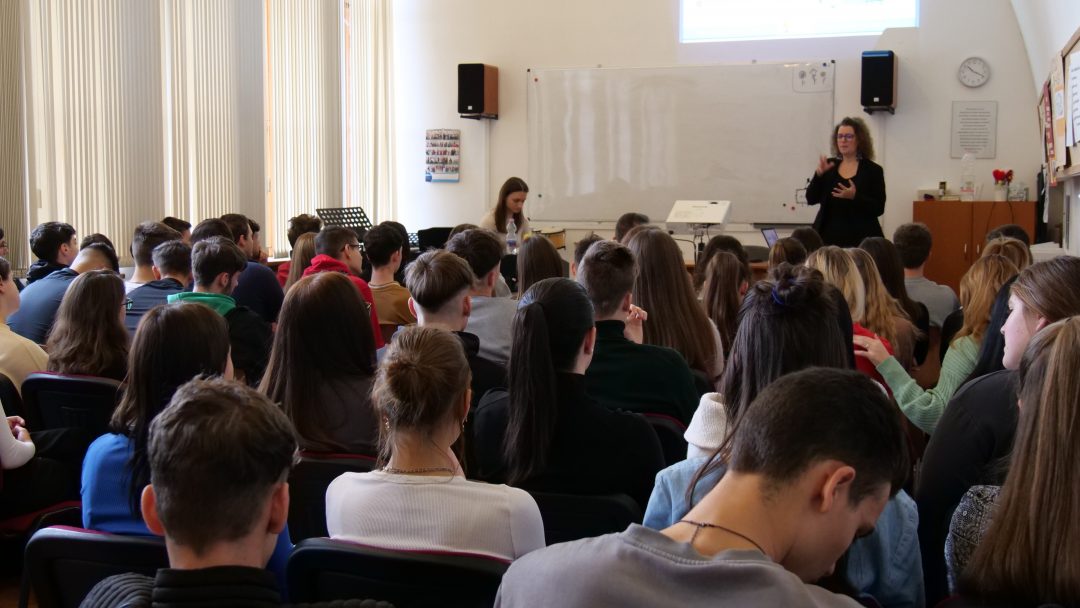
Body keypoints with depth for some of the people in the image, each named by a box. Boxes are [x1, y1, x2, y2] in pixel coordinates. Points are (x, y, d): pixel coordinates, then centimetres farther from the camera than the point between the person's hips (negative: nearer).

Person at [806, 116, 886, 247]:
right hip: (829, 236, 2)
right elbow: (811, 199, 5)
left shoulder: (873, 170, 1)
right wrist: (819, 174, -10)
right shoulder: (829, 165, 10)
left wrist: (855, 196, -20)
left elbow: (878, 208, -4)